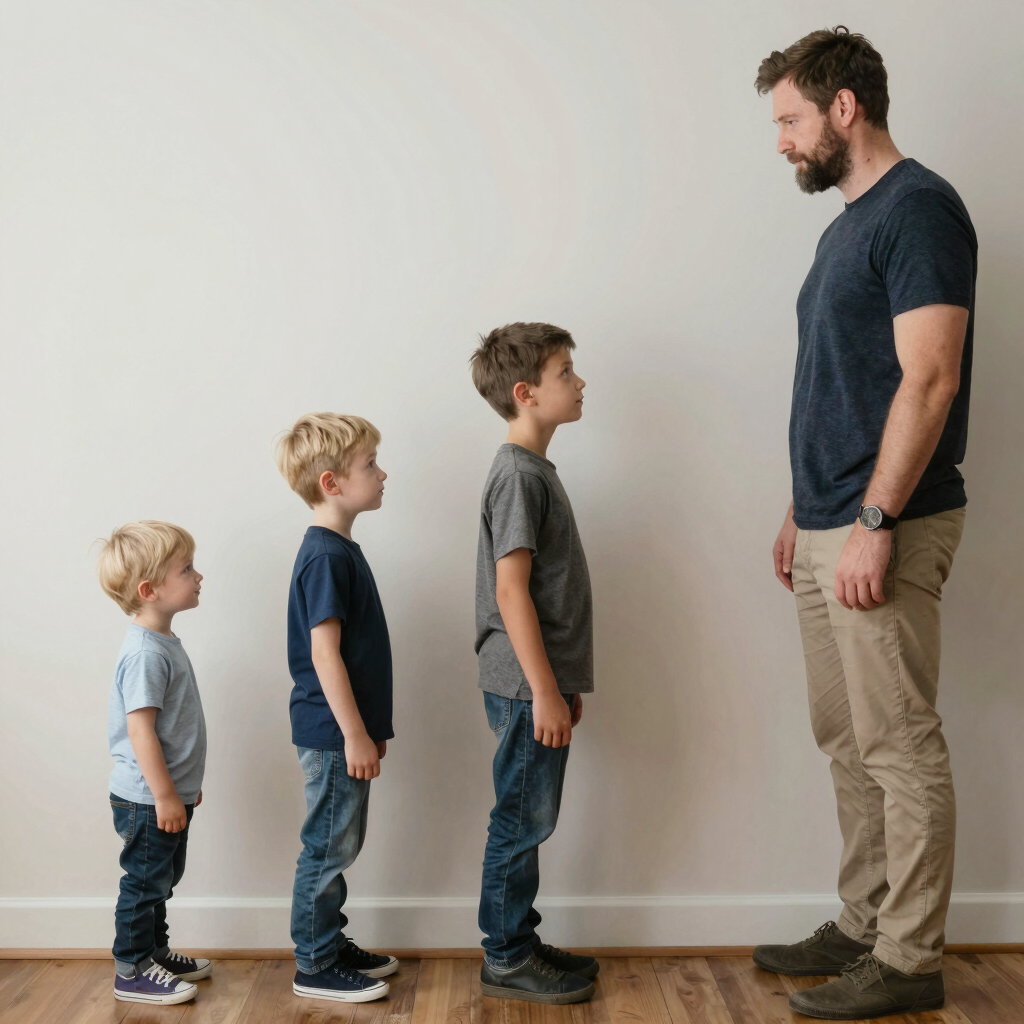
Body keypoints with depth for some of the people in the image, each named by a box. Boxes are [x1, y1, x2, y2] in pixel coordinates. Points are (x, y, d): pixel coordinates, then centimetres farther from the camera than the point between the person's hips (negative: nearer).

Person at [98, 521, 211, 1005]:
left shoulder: (164, 643, 9)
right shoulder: (145, 653, -24)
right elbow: (140, 730, -26)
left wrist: (185, 784, 23)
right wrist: (164, 795, -23)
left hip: (168, 794, 10)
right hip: (147, 801, -10)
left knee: (161, 879, 21)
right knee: (145, 880, 3)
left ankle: (155, 952, 35)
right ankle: (131, 972, 16)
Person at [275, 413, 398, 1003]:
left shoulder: (342, 549, 12)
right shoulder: (326, 557, -19)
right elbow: (324, 652, -22)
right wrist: (354, 733, -20)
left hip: (347, 729, 10)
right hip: (333, 733, -10)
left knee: (340, 845, 18)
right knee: (328, 848, 1)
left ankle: (333, 945, 30)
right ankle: (316, 967, 13)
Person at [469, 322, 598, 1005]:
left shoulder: (536, 469, 15)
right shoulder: (518, 475, -16)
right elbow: (511, 591, -21)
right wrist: (544, 691, -21)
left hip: (542, 683, 10)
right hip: (525, 689, -10)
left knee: (530, 820, 16)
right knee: (522, 821, 0)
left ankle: (521, 946, 27)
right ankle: (507, 961, 12)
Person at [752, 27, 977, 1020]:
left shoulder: (918, 209, -10)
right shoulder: (847, 224, 18)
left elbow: (927, 381, -18)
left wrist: (875, 520, -21)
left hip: (882, 531, -9)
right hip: (827, 532, 9)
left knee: (899, 746, -1)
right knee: (847, 742, 15)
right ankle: (862, 925, 26)